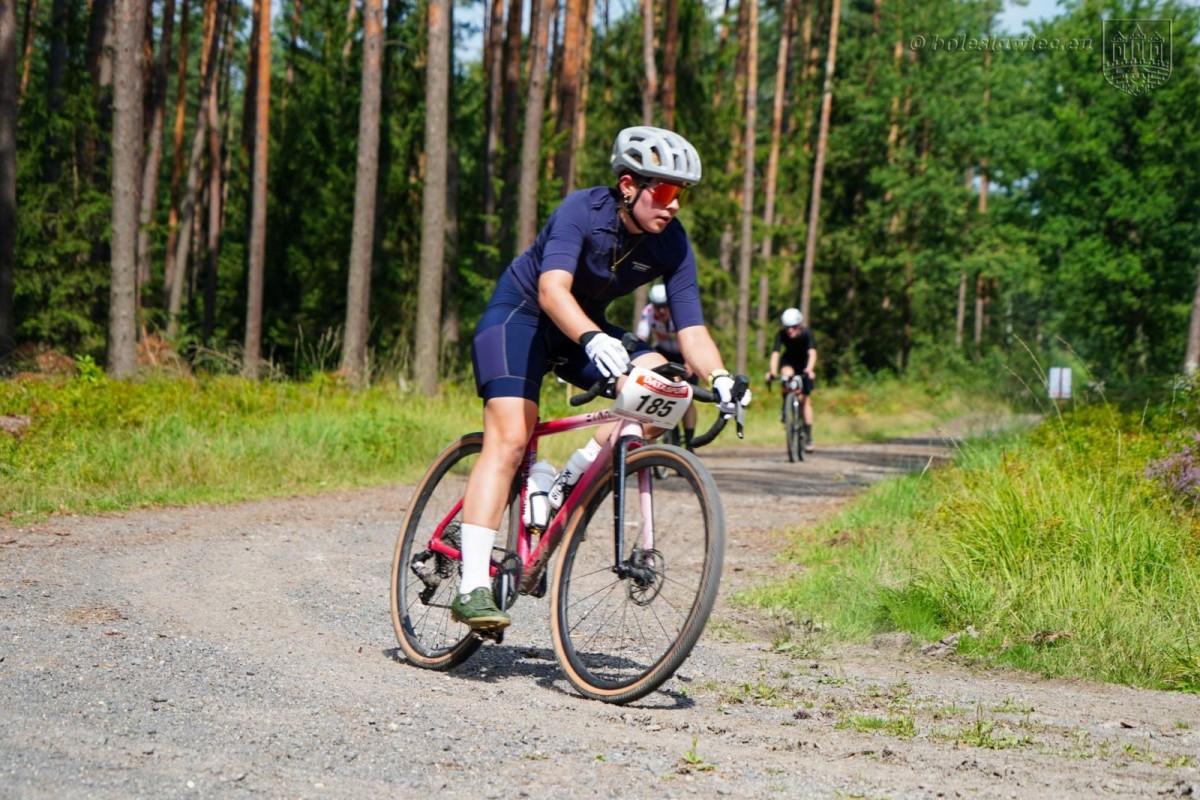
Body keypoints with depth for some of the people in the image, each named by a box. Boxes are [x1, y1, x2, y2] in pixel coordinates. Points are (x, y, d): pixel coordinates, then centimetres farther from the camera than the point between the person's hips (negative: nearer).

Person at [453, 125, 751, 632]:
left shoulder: (672, 245, -14)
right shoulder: (583, 210, -27)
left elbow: (691, 327, -18)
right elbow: (552, 289, -41)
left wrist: (719, 378, -37)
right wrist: (593, 339, -59)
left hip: (586, 327, 5)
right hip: (520, 312, -5)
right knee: (509, 440, -22)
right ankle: (471, 588, -25)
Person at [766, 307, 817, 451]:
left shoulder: (806, 333, -29)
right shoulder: (781, 334, -26)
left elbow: (812, 353, -42)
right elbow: (775, 353, -36)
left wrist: (809, 369, -60)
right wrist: (772, 372, -53)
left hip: (804, 364, 0)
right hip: (788, 361, 0)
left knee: (804, 399, -5)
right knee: (787, 375, -35)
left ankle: (808, 437, 4)